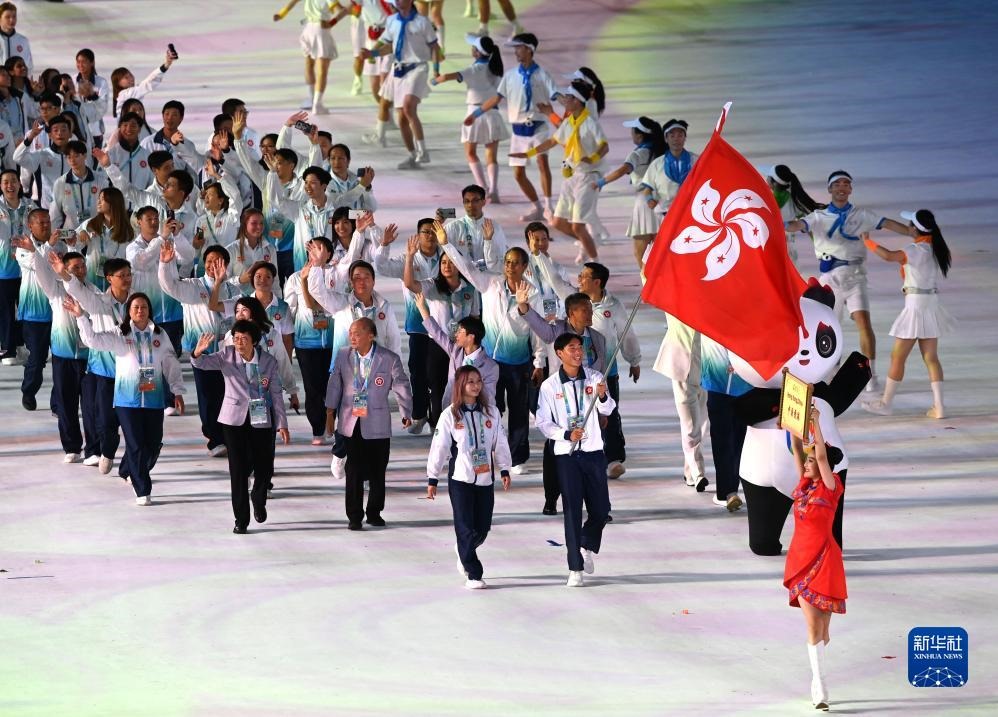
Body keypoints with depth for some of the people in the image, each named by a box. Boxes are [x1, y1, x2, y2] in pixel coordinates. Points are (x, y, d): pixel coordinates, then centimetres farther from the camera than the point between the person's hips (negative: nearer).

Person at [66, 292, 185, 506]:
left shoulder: (159, 335, 7)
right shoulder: (119, 335, -1)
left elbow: (171, 364, 11)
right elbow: (93, 339, -13)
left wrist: (177, 392, 8)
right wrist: (81, 317, -25)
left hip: (153, 398, 3)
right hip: (128, 399, -3)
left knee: (154, 444, 5)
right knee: (136, 445, -4)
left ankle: (129, 471, 32)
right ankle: (142, 492, 2)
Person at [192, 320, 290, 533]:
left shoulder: (268, 361, -4)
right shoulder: (227, 356, -5)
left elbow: (276, 394, 1)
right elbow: (204, 363, -19)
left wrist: (282, 424, -1)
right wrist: (197, 354, -43)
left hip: (261, 420, 1)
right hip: (234, 419, -1)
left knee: (264, 468, 7)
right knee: (238, 469, -2)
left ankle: (258, 500, 39)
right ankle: (241, 519, 6)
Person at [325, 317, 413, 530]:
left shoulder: (389, 359, -7)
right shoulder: (343, 356, 1)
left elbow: (401, 387, -1)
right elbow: (334, 385, 10)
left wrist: (406, 414, -4)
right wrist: (330, 413, 12)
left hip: (377, 423, -1)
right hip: (351, 423, 1)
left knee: (377, 471, 7)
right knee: (354, 471, -4)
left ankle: (374, 512, 23)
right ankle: (354, 516, 4)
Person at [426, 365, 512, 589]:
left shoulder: (491, 412, 5)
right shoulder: (450, 415, -3)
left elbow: (500, 443, 11)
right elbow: (438, 447, -1)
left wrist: (504, 470, 6)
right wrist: (432, 479, -1)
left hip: (485, 478, 3)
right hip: (460, 478, -3)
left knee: (482, 528, 5)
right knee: (466, 528, -5)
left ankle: (463, 551, 36)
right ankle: (473, 575, 1)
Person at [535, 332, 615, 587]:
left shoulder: (594, 378, 1)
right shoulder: (550, 386, -2)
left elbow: (608, 410, -9)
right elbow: (543, 423, -1)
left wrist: (602, 397, -32)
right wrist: (567, 434, -17)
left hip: (593, 451, 2)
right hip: (566, 454, -2)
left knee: (601, 508, 6)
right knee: (572, 510, -3)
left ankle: (587, 546, 35)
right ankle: (575, 569, 1)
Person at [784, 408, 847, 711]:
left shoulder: (831, 486, -7)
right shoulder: (805, 483, 7)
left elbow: (823, 454, -19)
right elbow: (797, 449, 9)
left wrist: (815, 422, -19)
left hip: (823, 559, -5)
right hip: (800, 557, 5)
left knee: (821, 626, 3)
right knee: (813, 625, -2)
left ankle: (818, 685, 14)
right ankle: (819, 687, -7)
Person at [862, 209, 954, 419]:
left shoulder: (917, 250, -19)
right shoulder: (936, 248, 4)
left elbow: (889, 256, -31)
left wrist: (868, 242, -19)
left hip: (916, 305, -8)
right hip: (932, 305, 8)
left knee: (897, 357, 4)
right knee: (931, 358, 8)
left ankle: (886, 403, 12)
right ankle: (938, 406, 3)